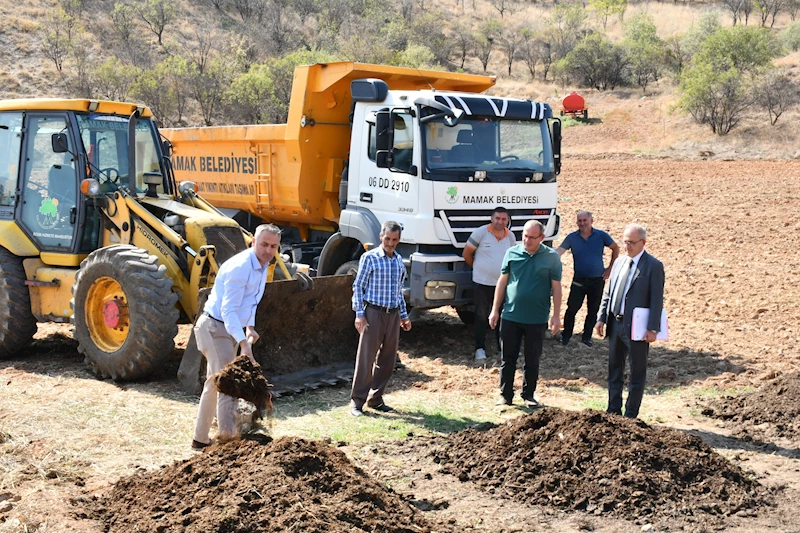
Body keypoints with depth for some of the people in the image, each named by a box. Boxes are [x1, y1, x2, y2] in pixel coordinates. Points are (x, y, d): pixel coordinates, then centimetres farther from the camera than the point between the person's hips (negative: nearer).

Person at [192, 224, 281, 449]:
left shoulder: (262, 265, 7)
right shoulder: (239, 267, -24)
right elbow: (228, 310, -29)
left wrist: (250, 327, 12)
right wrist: (243, 343, -37)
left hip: (229, 329, 10)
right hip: (214, 328, -10)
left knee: (214, 384, 17)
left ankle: (200, 439, 27)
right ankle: (228, 437, -17)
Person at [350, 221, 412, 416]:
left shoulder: (399, 261, 12)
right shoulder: (369, 258, -6)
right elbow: (358, 287, -5)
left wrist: (404, 316, 19)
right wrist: (359, 314, -12)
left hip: (393, 314, 6)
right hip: (374, 312, -6)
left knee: (387, 359, 9)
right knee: (366, 358, -4)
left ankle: (376, 398, 19)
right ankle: (357, 401, 2)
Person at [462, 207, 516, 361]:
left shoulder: (511, 236, 3)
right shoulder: (481, 233, -11)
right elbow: (466, 254, -3)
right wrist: (477, 268, 8)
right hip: (482, 283, -4)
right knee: (481, 316, 3)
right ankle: (480, 349, 11)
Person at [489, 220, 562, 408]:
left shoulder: (551, 257, -3)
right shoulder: (512, 253, 1)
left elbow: (556, 288, 0)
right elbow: (502, 282, 5)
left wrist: (556, 316, -4)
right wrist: (495, 310, 3)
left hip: (537, 319, -1)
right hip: (510, 316, 1)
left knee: (532, 360, 11)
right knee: (508, 359, 7)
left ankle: (529, 394, 24)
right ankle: (505, 395, 16)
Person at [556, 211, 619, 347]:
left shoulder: (601, 235, -3)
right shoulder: (572, 237, -3)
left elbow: (615, 248, 9)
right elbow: (559, 251, -12)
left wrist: (610, 268, 5)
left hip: (597, 280, 1)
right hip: (579, 280, -1)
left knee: (593, 310, 9)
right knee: (572, 309, -3)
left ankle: (587, 336, 23)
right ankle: (565, 336, 10)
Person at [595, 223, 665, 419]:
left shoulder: (654, 266, -9)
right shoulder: (619, 262, 10)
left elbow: (657, 300, -13)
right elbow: (608, 293, 14)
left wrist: (652, 328, -18)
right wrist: (601, 318, 7)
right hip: (615, 324, 7)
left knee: (637, 373, 5)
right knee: (614, 370, 15)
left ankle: (630, 415, 13)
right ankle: (614, 411, 27)